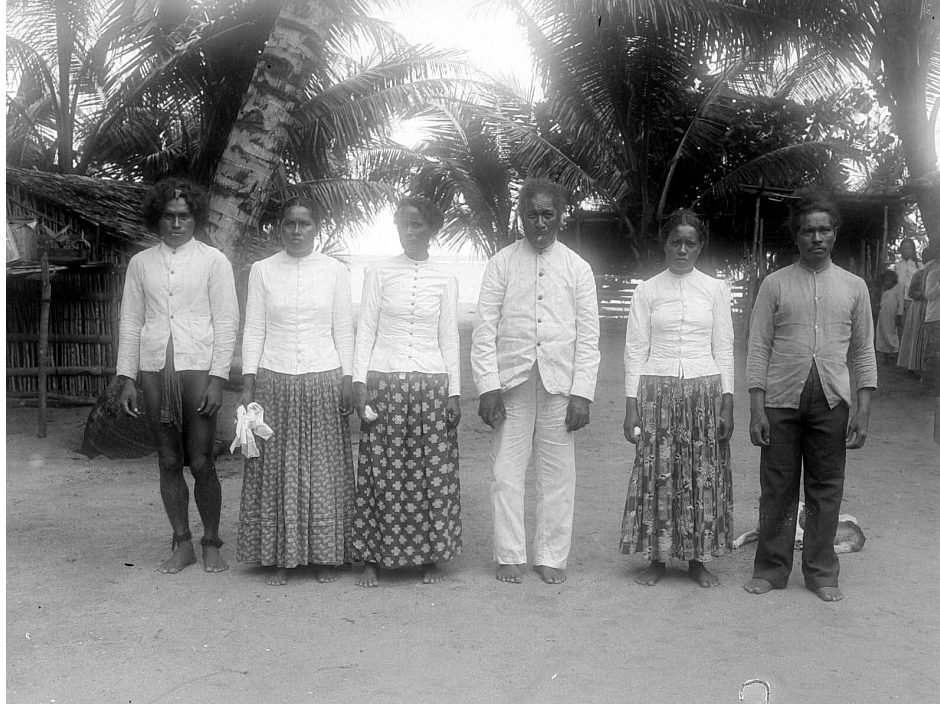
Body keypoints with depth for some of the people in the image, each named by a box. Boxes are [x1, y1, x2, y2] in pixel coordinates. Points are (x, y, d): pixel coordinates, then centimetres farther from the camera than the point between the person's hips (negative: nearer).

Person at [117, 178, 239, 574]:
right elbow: (130, 322, 12)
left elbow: (226, 322, -1)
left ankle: (211, 543, 12)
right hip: (154, 369, 3)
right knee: (168, 462, 6)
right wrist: (127, 378, 5)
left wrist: (217, 379, -8)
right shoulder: (140, 263, 12)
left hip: (198, 367, -3)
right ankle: (182, 544, 17)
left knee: (200, 462, -2)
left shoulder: (213, 261, 3)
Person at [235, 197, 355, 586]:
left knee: (324, 467, 3)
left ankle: (325, 554, 14)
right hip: (274, 379, 0)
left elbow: (343, 330, 5)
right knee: (275, 467, 3)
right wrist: (248, 384, -1)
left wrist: (348, 381, -1)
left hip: (324, 379, 0)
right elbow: (253, 329, 5)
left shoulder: (334, 270, 5)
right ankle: (277, 556, 12)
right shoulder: (262, 270, 6)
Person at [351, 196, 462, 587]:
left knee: (434, 470, 2)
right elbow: (365, 331, 3)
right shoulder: (379, 273, 5)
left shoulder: (445, 279, 8)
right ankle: (372, 557, 10)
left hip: (431, 384, 1)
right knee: (382, 471, 0)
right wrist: (359, 381, -5)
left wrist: (454, 392, 5)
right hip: (384, 381, -1)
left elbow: (449, 339, 9)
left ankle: (431, 556, 14)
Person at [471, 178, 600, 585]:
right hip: (511, 382, 0)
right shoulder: (501, 264, 5)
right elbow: (484, 330, 1)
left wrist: (582, 393, -4)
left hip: (559, 383, 1)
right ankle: (510, 556, 15)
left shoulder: (577, 268, 7)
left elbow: (588, 337, 4)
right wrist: (488, 386, -7)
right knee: (506, 474, 2)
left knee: (557, 475, 5)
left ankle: (552, 557, 17)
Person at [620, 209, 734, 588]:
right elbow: (635, 350, 3)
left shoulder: (715, 290, 6)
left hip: (705, 390, 1)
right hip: (658, 390, -1)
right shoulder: (647, 290, 3)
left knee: (704, 474, 4)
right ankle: (657, 557, 14)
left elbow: (724, 350, 6)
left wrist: (727, 404, 1)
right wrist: (632, 406, -2)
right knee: (657, 473, 1)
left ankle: (697, 557, 17)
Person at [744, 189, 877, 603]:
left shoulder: (854, 287, 9)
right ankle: (771, 569, 17)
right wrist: (756, 409, -5)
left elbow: (864, 354, 9)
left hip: (832, 401, 1)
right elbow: (758, 349, 2)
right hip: (781, 401, -1)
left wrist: (863, 411, 1)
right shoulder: (775, 284, 4)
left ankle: (821, 573, 19)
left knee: (826, 490, 7)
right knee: (777, 490, 4)